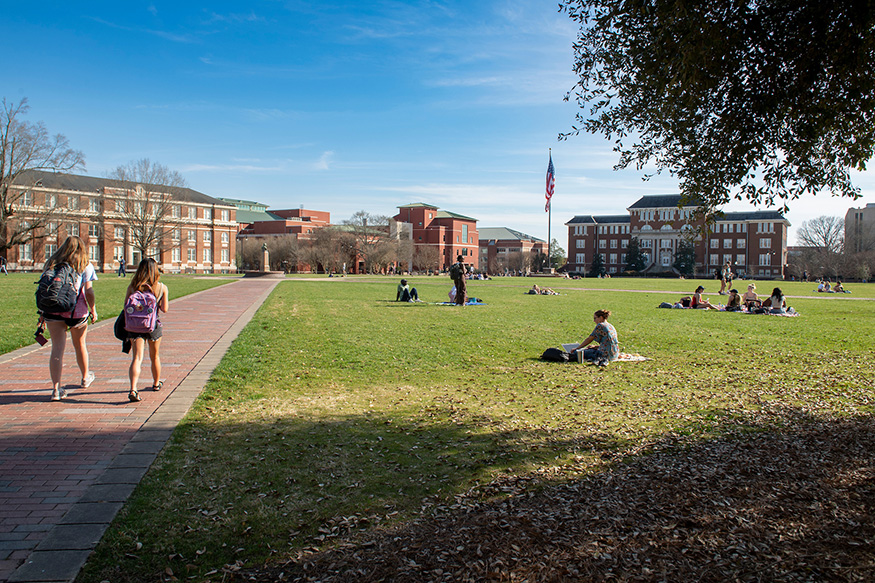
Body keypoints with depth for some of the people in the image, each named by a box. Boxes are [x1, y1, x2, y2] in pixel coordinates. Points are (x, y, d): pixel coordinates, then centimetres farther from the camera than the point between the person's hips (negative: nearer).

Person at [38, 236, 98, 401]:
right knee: (80, 345, 18)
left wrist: (42, 313, 13)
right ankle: (85, 377, 39)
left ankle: (56, 389, -10)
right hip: (77, 311, -1)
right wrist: (93, 310, 6)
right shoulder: (85, 266, 0)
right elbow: (88, 290, -5)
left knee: (57, 348, -1)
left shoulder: (51, 264, 9)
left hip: (53, 311, 2)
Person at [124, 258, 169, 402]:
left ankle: (133, 389, -21)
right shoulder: (162, 288, -6)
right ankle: (156, 383, 40)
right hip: (154, 325, 0)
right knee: (154, 356, 20)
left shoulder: (132, 287, -4)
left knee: (136, 358, -3)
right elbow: (164, 309, -6)